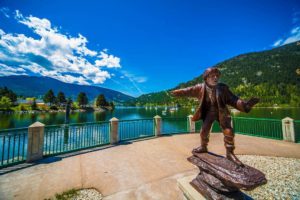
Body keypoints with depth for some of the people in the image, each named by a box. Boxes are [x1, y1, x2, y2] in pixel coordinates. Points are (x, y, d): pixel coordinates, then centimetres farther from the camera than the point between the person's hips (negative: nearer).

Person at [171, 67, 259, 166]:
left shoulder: (223, 88, -10)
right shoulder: (201, 87, -8)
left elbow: (233, 99, -9)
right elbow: (189, 90, 3)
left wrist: (244, 105, -25)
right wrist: (177, 92, 8)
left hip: (221, 113, -1)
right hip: (209, 112, 1)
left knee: (229, 132, -8)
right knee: (204, 131, 7)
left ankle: (230, 153, 13)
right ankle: (203, 147, 33)